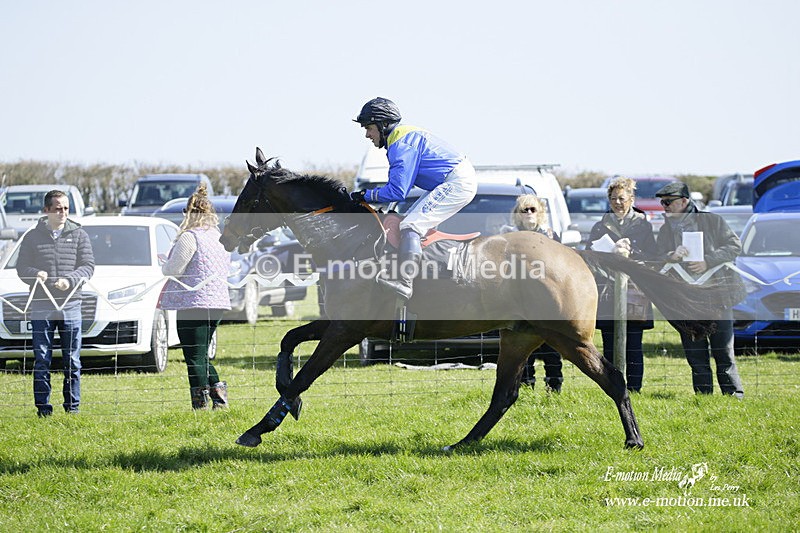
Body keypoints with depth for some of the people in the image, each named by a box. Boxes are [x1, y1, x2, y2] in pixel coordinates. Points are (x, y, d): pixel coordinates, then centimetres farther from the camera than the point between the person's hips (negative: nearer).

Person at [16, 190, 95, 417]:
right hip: (41, 307, 0)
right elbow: (21, 267, 6)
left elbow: (88, 266, 3)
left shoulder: (79, 235, 8)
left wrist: (70, 280, -14)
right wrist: (35, 274, -15)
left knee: (72, 360, 3)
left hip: (70, 305, 0)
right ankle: (43, 407, 4)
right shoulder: (33, 237, 7)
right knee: (41, 360, 0)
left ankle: (72, 405, 10)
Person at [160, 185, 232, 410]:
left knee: (195, 357, -2)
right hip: (218, 301, 8)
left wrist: (164, 265, 10)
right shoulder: (220, 237, 10)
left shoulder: (189, 238, -14)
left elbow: (173, 270, -14)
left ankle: (201, 404, -2)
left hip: (194, 304, -8)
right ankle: (219, 394, 10)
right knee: (201, 355, 19)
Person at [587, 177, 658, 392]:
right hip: (607, 294, 1)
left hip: (635, 293, -1)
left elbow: (653, 257, 3)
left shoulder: (643, 226, 10)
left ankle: (634, 389, -1)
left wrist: (630, 252, -12)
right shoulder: (600, 227, 15)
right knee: (609, 347, -1)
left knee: (633, 347, -4)